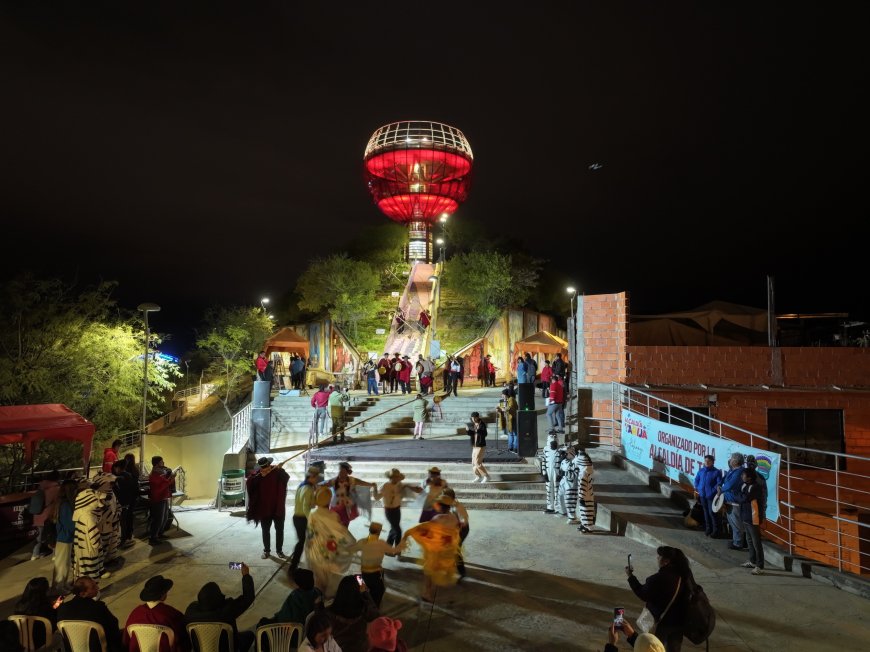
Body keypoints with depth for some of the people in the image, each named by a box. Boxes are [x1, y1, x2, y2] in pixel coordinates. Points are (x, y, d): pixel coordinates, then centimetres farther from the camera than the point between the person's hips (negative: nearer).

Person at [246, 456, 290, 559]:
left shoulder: (277, 471, -14)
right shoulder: (258, 474, -6)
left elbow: (286, 478, -30)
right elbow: (249, 483, -16)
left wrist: (280, 469, -48)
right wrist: (259, 476, -31)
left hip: (278, 506, -2)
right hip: (264, 507, 2)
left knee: (279, 529, 9)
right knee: (265, 530, 12)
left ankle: (279, 550, 22)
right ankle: (266, 550, 26)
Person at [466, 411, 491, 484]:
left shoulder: (482, 424, -15)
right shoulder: (472, 424, 6)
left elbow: (485, 434, -28)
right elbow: (470, 434, 14)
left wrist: (478, 430, -43)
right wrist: (467, 430, -7)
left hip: (481, 446, -8)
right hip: (474, 446, 8)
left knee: (477, 463, -12)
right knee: (473, 463, 11)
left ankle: (486, 476, 1)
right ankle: (478, 476, 30)